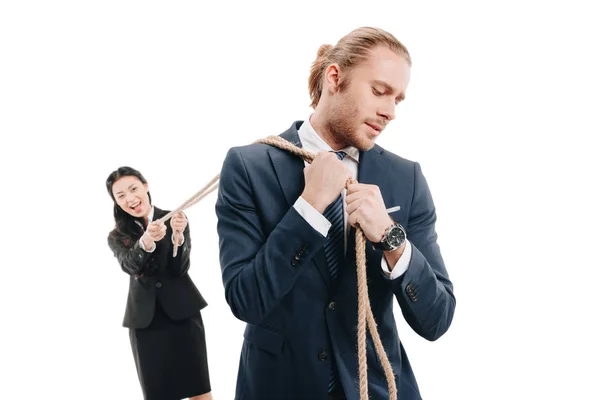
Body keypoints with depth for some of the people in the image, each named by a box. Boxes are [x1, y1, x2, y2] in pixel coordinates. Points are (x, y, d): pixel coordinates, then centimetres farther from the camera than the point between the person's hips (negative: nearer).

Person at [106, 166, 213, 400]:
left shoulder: (175, 220, -1)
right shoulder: (117, 237, 4)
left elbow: (180, 268, -8)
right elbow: (130, 266, -17)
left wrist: (178, 236, -27)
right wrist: (145, 242, -38)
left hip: (182, 312, -1)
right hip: (144, 320, 2)